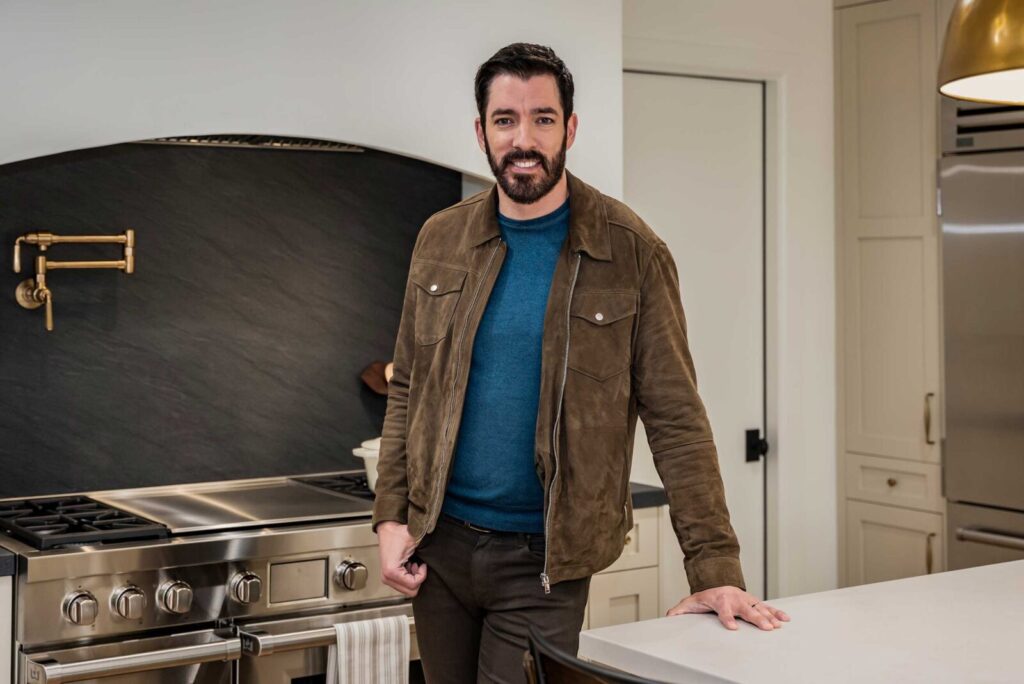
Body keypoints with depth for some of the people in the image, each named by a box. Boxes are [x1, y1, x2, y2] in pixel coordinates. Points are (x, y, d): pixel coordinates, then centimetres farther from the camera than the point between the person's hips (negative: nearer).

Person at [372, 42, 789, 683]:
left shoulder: (632, 253, -8)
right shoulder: (441, 239, 3)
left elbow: (676, 419, -9)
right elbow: (408, 389, 9)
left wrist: (715, 569, -15)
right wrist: (390, 517, -1)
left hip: (545, 559, -3)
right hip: (440, 542, 4)